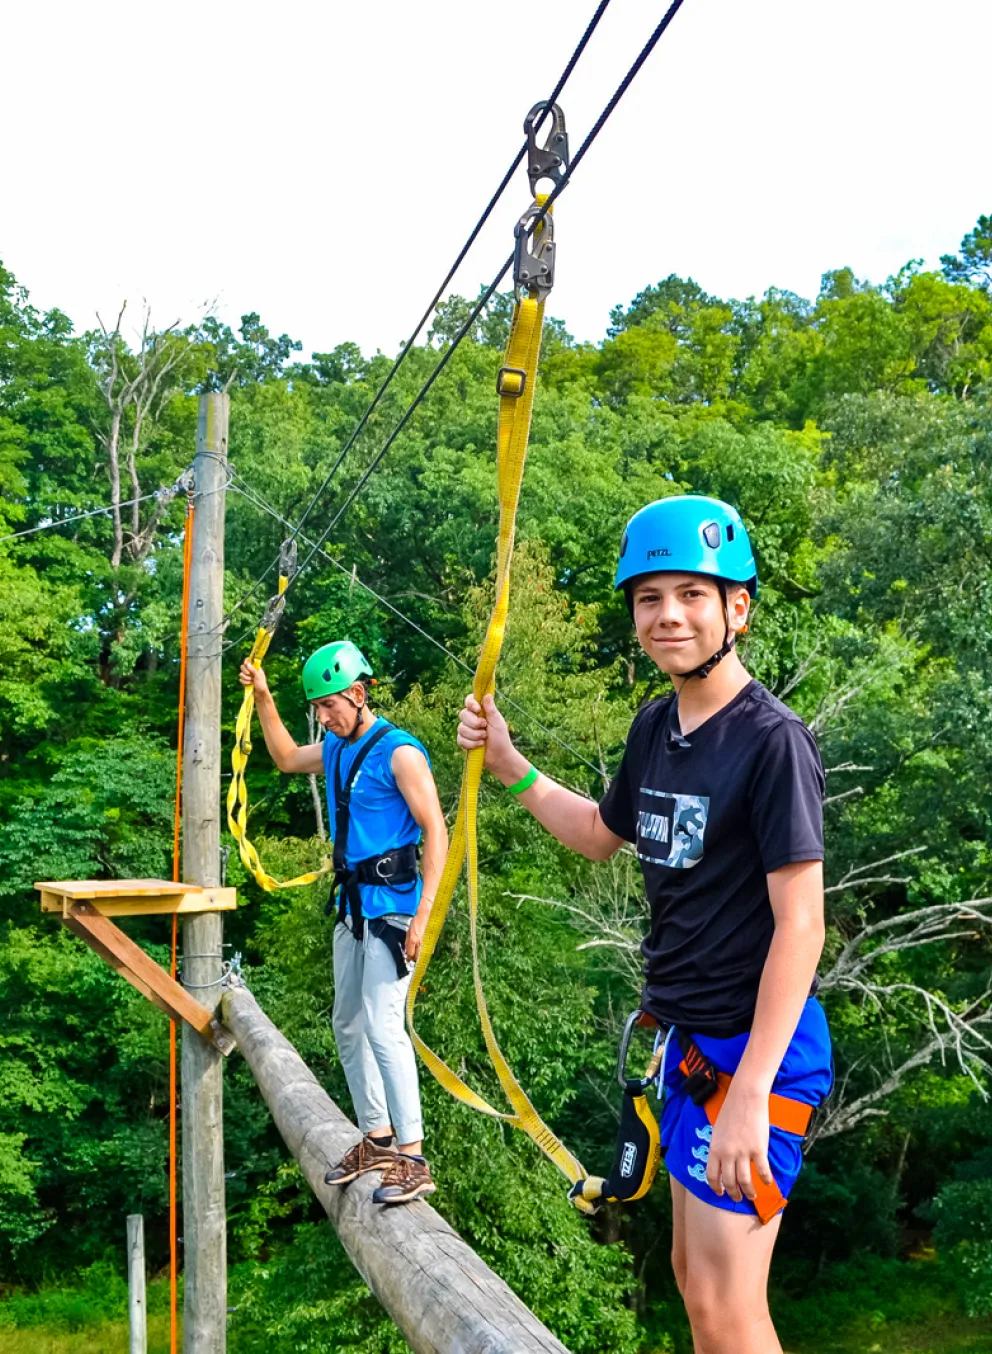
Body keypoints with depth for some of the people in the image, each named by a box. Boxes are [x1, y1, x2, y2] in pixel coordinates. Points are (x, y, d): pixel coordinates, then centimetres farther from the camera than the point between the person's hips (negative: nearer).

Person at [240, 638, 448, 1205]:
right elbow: (287, 758, 32)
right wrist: (263, 698, 23)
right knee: (349, 1026, 14)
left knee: (383, 1027, -14)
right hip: (352, 904, 9)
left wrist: (423, 914, -22)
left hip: (391, 905, -9)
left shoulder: (399, 752, -14)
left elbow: (436, 831, -17)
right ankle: (377, 1138, 26)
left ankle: (414, 1159, -7)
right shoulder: (337, 748, 10)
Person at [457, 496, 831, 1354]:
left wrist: (751, 1093, -24)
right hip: (689, 1040, 8)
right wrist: (508, 766, 9)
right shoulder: (656, 727, 4)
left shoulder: (772, 740, -19)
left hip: (759, 1048, -8)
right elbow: (602, 835, 21)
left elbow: (800, 923, -21)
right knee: (693, 1273, 20)